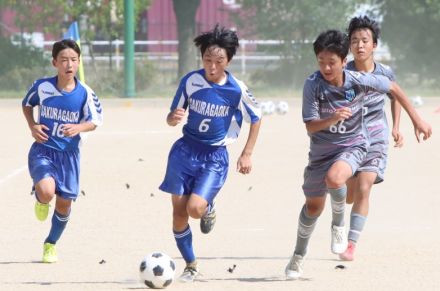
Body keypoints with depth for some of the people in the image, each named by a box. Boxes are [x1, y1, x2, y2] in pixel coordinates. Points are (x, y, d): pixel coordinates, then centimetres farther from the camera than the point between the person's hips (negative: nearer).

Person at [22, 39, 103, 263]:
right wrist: (32, 126, -6)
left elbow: (95, 121, 0)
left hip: (68, 152, 2)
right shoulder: (42, 86, -10)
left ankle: (51, 244, 32)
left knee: (64, 202, 8)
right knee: (46, 192, -27)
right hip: (43, 150, -2)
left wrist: (79, 128, -20)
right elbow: (27, 105, 10)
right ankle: (41, 202, 13)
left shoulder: (84, 93, -10)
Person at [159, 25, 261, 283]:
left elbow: (256, 117, 3)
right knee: (179, 211, 0)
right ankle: (191, 265, 18)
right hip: (185, 151, 2)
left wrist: (247, 154, 0)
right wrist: (173, 118, -23)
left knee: (195, 208, -20)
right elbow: (171, 118, 1)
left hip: (215, 157, -2)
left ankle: (209, 209, 18)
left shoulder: (237, 89, -13)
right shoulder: (190, 81, -8)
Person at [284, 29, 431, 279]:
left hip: (353, 145, -2)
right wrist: (332, 119, -41)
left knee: (333, 179, -34)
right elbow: (310, 126, -20)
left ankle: (339, 223, -2)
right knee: (314, 205, 13)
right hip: (322, 150, 2)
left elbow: (394, 89, -1)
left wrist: (417, 120, 1)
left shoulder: (359, 81, -19)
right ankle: (299, 256, 37)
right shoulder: (313, 85, -20)